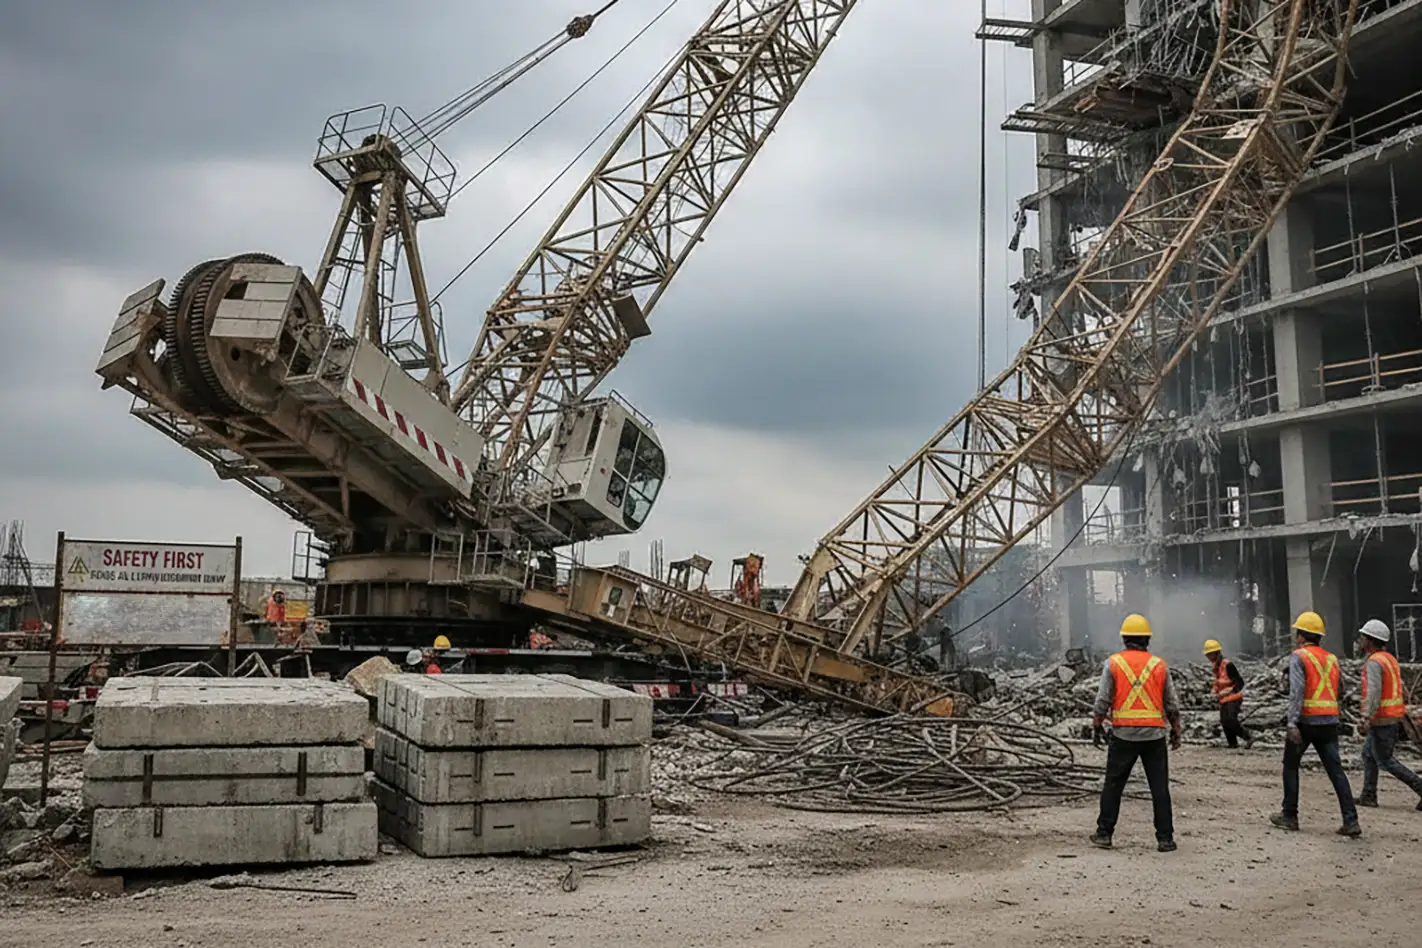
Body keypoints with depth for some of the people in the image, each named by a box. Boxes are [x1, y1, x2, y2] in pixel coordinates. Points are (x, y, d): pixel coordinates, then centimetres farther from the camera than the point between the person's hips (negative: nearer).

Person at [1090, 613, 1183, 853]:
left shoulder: (1113, 663, -1)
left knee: (1113, 785, 8)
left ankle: (1104, 833, 11)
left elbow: (1102, 701, -3)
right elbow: (1171, 704, 7)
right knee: (1160, 788, 6)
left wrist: (1096, 726, 9)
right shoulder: (1159, 665, 4)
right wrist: (1176, 731, 17)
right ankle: (1165, 838, 7)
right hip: (1154, 735, 1)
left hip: (1123, 734, -1)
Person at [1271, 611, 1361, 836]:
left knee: (1290, 765, 11)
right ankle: (1351, 821, -6)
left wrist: (1292, 723, -20)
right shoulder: (1331, 658, 14)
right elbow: (1336, 693, 19)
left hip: (1306, 720, -5)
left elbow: (1296, 691, -17)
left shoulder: (1299, 656, -6)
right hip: (1330, 722, 5)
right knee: (1336, 770, 2)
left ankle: (1289, 816, 16)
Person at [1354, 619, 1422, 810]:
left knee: (1385, 760, -1)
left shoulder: (1374, 662, -17)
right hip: (1395, 716, 10)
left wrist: (1366, 719, -29)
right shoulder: (1389, 658, 13)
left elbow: (1374, 692, -26)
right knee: (1368, 753, 16)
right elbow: (1399, 688, 17)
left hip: (1382, 720, -10)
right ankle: (1368, 795, 17)